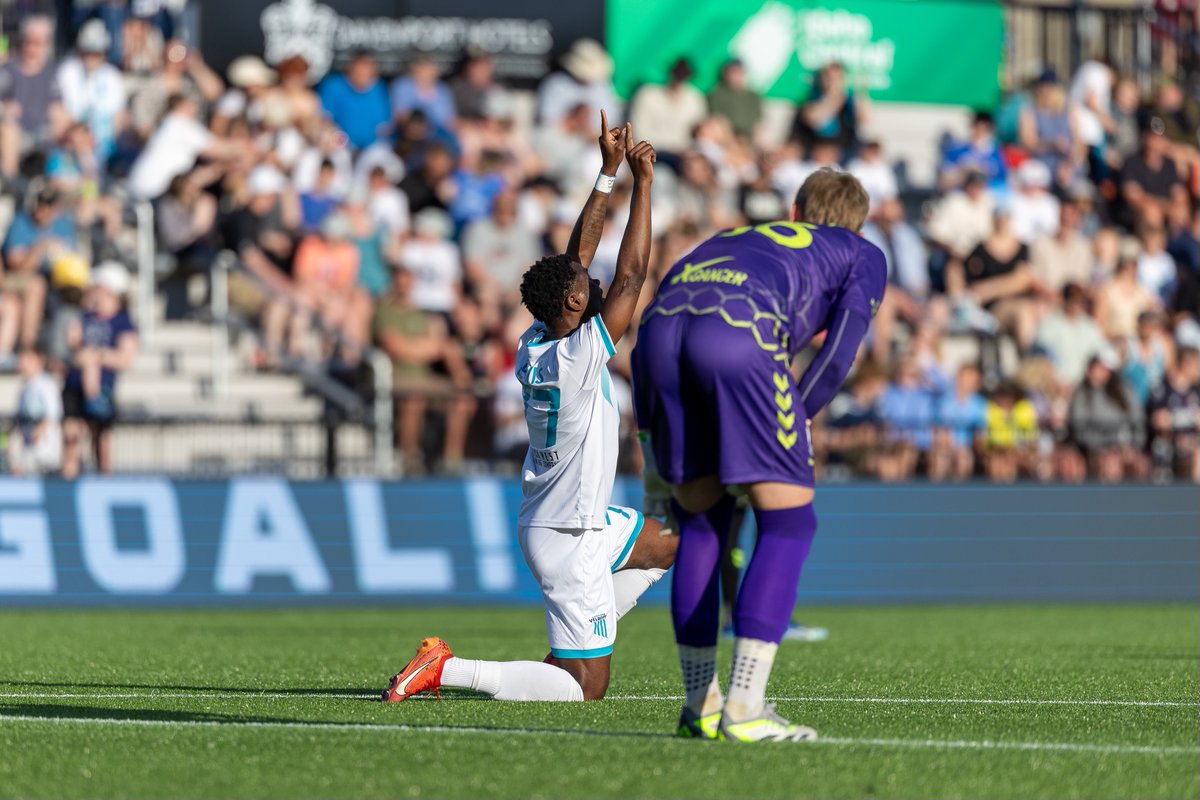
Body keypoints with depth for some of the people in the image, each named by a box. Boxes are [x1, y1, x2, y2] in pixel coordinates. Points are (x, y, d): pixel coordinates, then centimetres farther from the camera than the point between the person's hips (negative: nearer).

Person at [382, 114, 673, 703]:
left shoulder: (532, 347, -1)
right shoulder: (579, 358, -24)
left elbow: (576, 259, 6)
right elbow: (630, 277, -22)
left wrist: (608, 174, 6)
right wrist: (641, 182, -17)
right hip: (569, 539, -9)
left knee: (674, 542, 27)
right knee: (584, 689, -4)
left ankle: (581, 644, 20)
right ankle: (447, 671, -12)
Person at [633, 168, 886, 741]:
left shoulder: (732, 237, 44)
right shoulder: (863, 257, 31)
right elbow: (837, 355, 14)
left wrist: (655, 444, 38)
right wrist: (794, 422, 22)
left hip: (658, 328, 5)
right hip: (741, 334, -5)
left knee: (701, 521, 19)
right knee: (788, 522, 5)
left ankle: (700, 705, 19)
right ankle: (744, 709, -7)